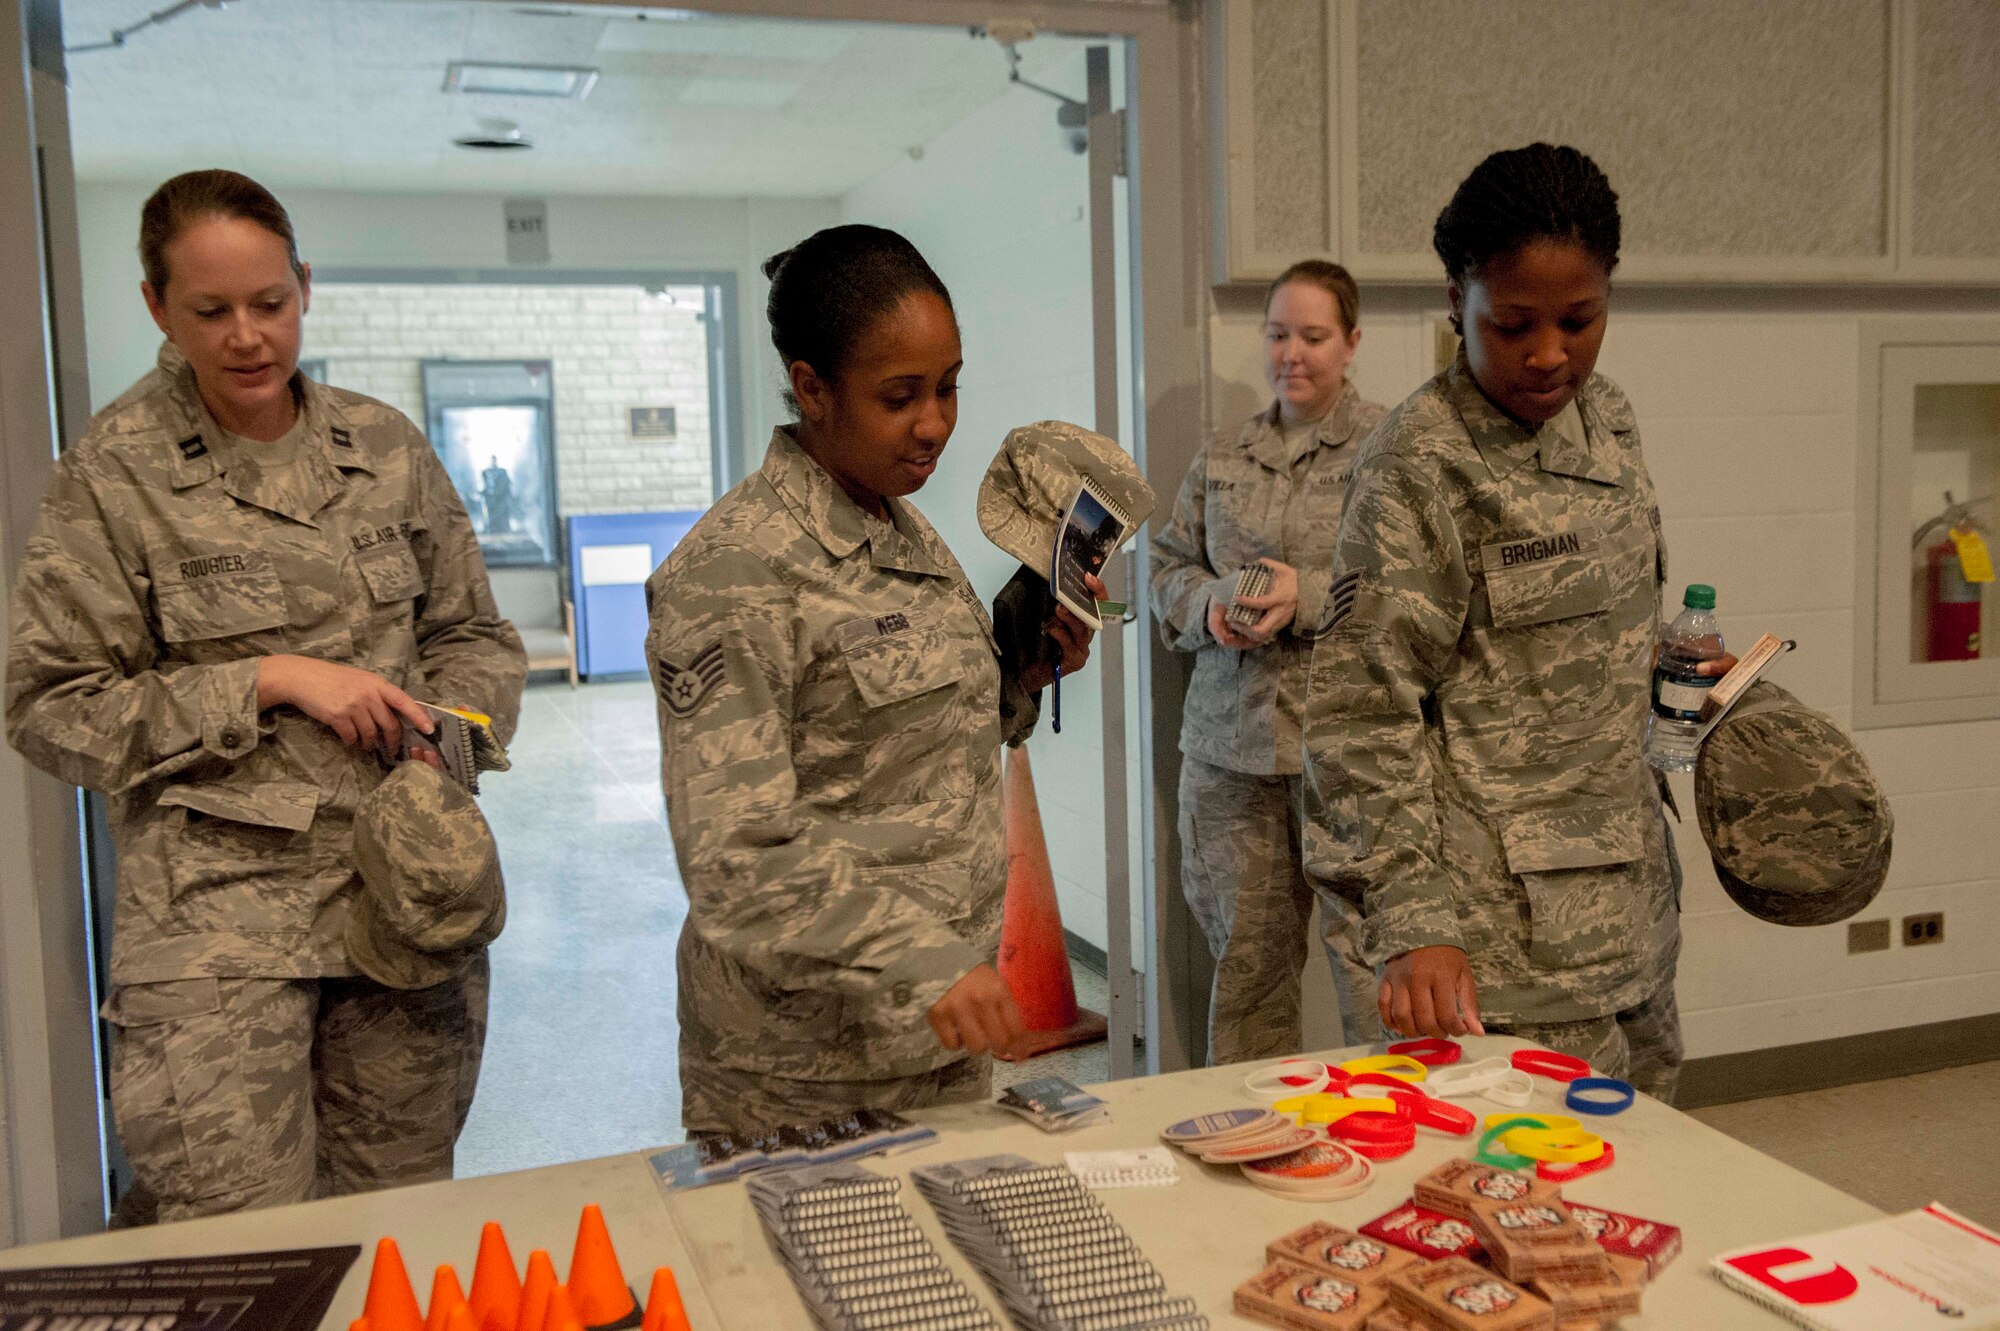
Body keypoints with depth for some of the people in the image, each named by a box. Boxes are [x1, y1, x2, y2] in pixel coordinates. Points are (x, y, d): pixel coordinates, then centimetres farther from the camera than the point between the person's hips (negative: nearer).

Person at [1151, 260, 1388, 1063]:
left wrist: (1308, 596, -18)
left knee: (1370, 955, -4)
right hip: (1230, 740, 4)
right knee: (1246, 955, 12)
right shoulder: (1221, 457, 15)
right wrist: (1211, 604, -5)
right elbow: (1168, 568, 17)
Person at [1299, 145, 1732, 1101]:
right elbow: (1365, 713, -17)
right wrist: (1411, 920, -23)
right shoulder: (1420, 464, -15)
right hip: (1510, 927, -8)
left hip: (1627, 899, 8)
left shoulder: (1607, 423, 8)